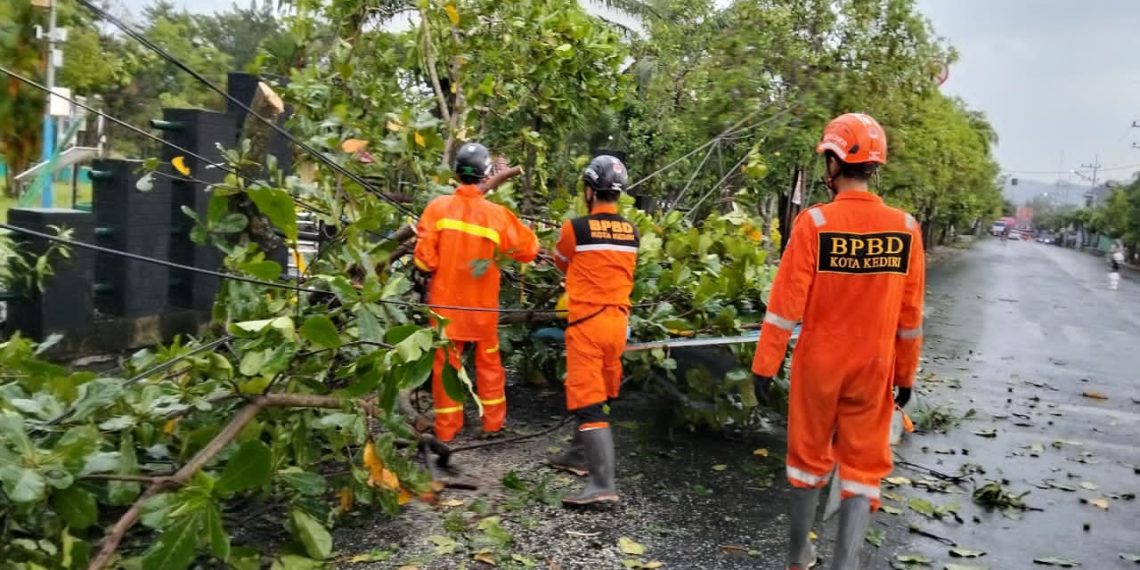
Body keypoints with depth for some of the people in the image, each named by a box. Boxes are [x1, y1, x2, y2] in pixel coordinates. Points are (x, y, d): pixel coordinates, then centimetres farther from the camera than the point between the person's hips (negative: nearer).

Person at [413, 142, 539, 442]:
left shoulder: (438, 207, -13)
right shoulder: (497, 214, -12)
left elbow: (425, 258, -13)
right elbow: (528, 248, -3)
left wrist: (438, 268, 7)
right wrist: (502, 252, 14)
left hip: (445, 300, 0)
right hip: (482, 303, 0)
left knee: (446, 362, 11)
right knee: (488, 360, 18)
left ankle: (446, 428, 18)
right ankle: (493, 421, 28)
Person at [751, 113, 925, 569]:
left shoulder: (814, 222, -15)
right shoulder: (906, 228, -5)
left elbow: (786, 303, -13)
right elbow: (910, 314, 2)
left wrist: (764, 364, -6)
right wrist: (906, 373, 13)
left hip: (818, 363, -1)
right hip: (875, 367, 1)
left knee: (809, 458, 15)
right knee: (863, 467, 10)